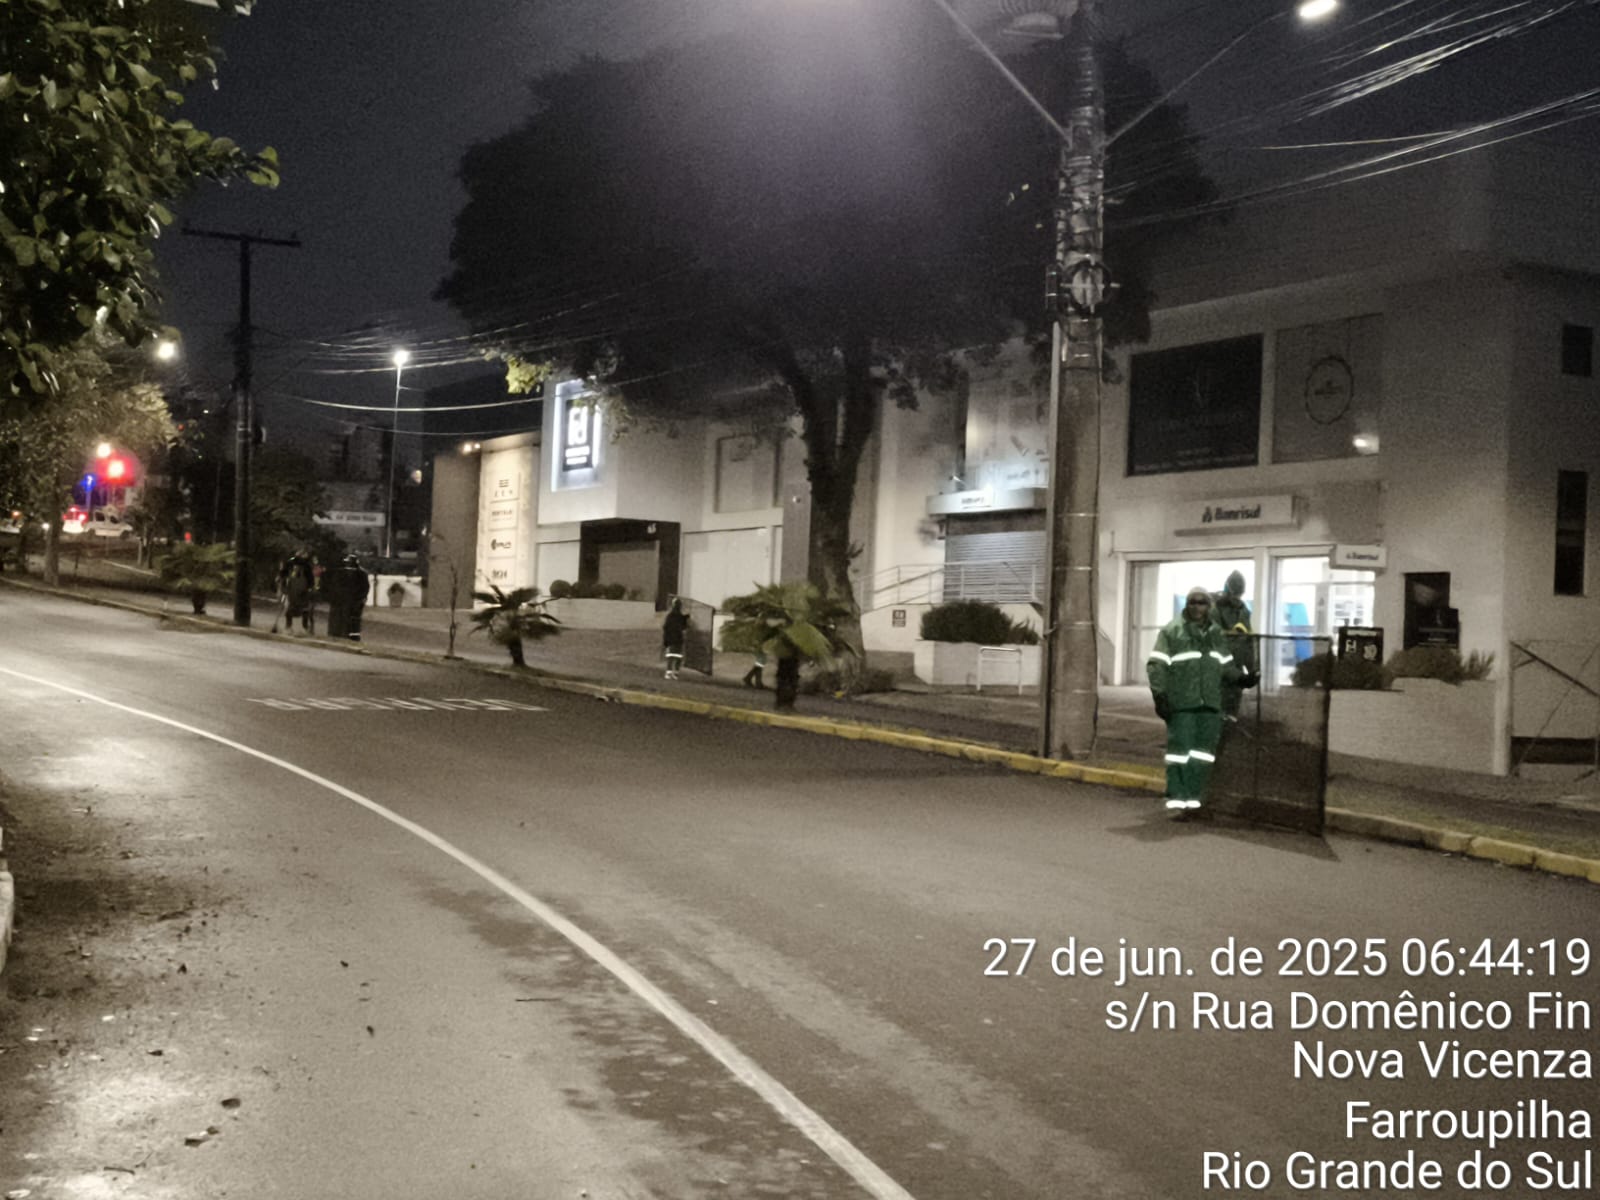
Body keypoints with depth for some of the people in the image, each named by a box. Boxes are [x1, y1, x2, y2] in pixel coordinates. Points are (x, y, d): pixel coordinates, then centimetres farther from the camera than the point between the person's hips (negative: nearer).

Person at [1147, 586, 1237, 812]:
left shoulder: (1217, 633, 16)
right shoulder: (1172, 630, -2)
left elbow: (1225, 665, 26)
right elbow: (1156, 666, -6)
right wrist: (1159, 694, -15)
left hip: (1209, 703, 5)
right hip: (1181, 703, -5)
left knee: (1204, 750, 4)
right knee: (1180, 748, -8)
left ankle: (1193, 796, 10)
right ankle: (1176, 797, -5)